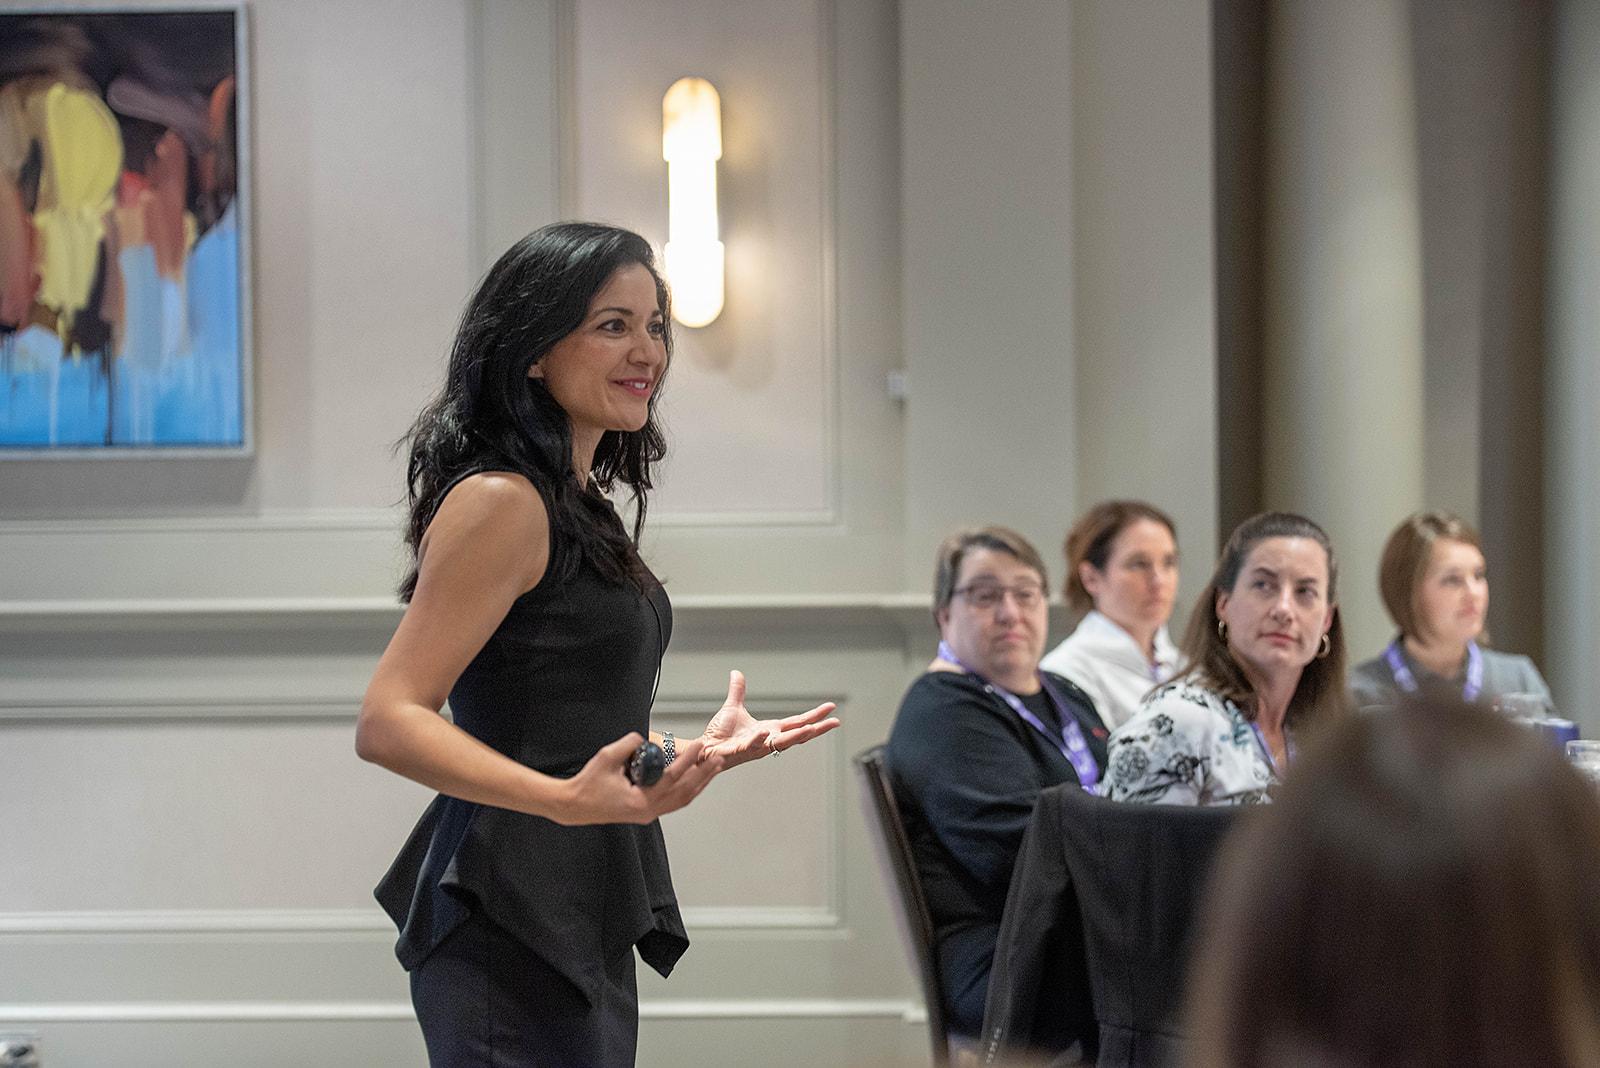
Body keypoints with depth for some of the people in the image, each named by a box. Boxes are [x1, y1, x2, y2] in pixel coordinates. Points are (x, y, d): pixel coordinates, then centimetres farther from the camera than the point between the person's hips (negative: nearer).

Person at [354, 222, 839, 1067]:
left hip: (584, 931, 9)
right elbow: (387, 722, -20)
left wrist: (697, 751, 21)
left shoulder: (578, 507, 17)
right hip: (514, 931, -9)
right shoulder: (501, 502, -12)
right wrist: (567, 798, -29)